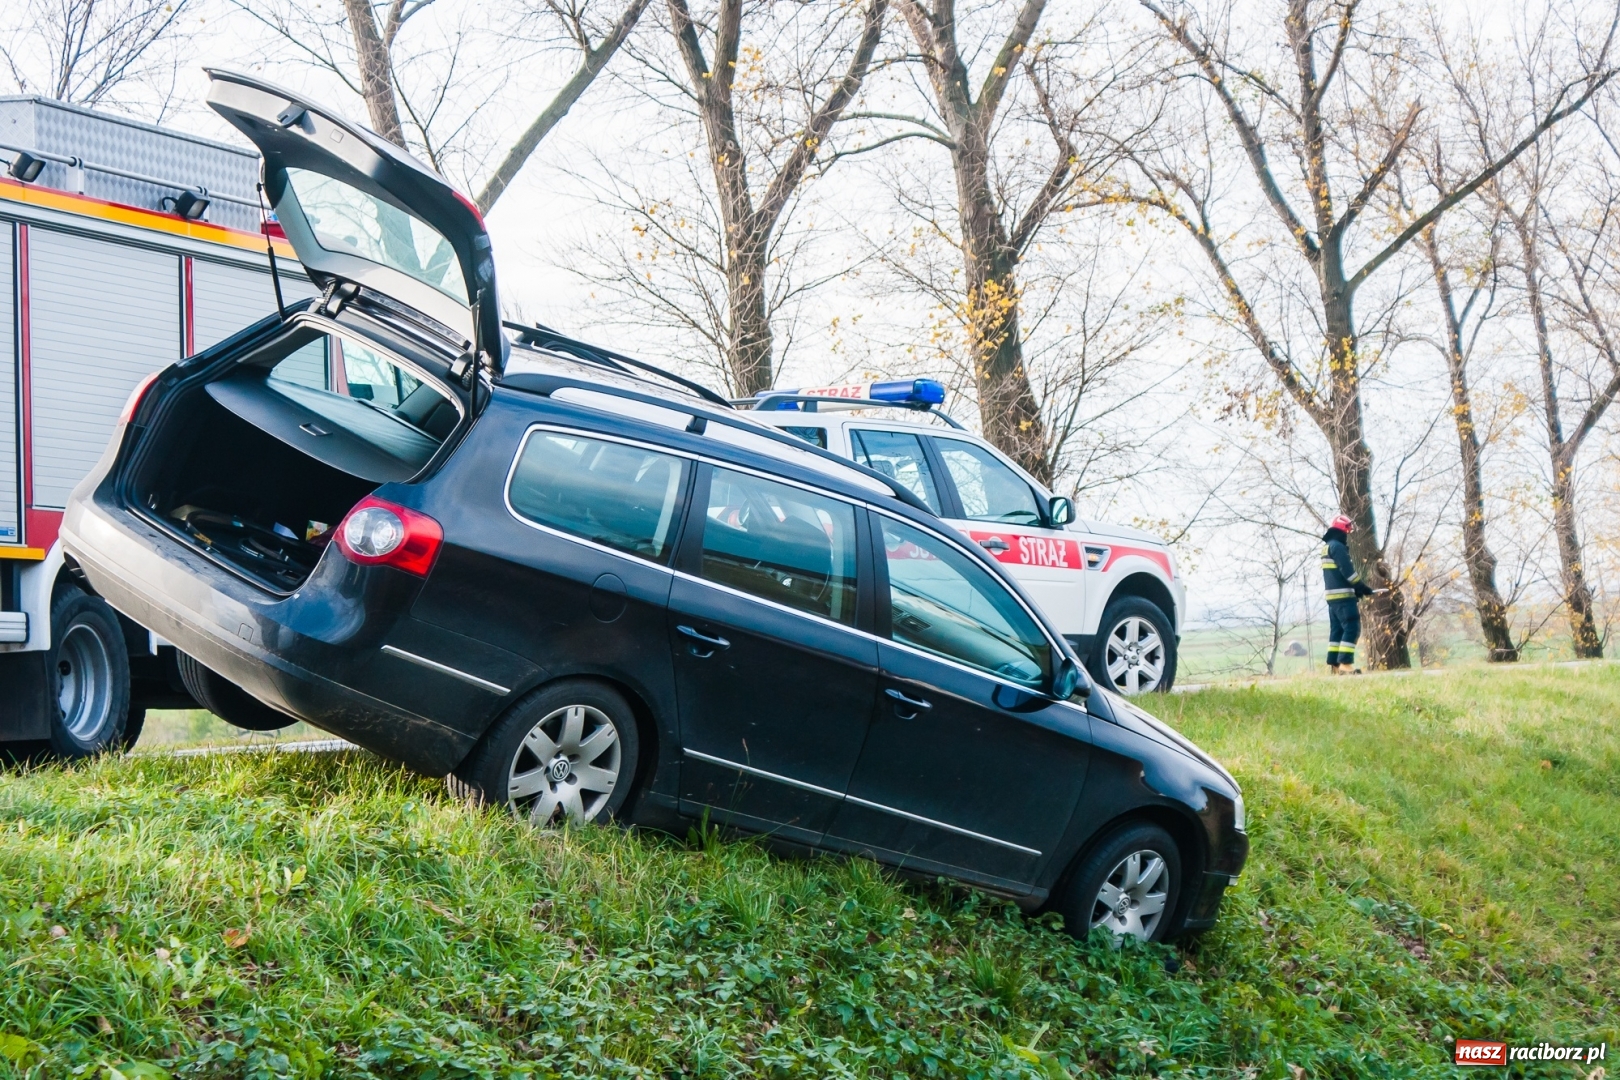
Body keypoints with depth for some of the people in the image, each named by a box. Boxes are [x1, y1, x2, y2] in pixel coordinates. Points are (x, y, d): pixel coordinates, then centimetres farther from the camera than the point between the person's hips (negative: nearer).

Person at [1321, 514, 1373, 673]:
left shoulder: (1327, 547, 19)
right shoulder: (1337, 546, -11)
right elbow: (1347, 570, -18)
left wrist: (1356, 588, 16)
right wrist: (1362, 587, -10)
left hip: (1332, 595, 10)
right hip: (1343, 595, -10)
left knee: (1337, 629, 11)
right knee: (1352, 627, -10)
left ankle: (1333, 664, 10)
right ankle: (1345, 662, -17)